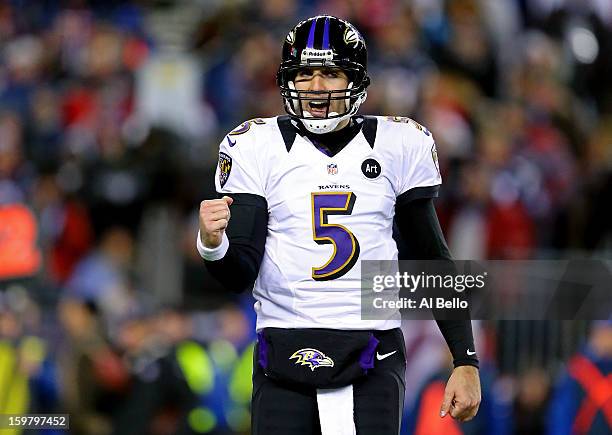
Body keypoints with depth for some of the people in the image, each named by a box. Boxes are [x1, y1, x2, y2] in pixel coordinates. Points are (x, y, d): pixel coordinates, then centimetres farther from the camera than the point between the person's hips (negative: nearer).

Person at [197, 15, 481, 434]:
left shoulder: (398, 145, 5)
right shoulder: (258, 148, 2)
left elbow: (433, 262, 12)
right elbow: (240, 274, -2)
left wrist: (467, 362, 7)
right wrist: (212, 244, -25)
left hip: (372, 365, 0)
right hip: (286, 352, 0)